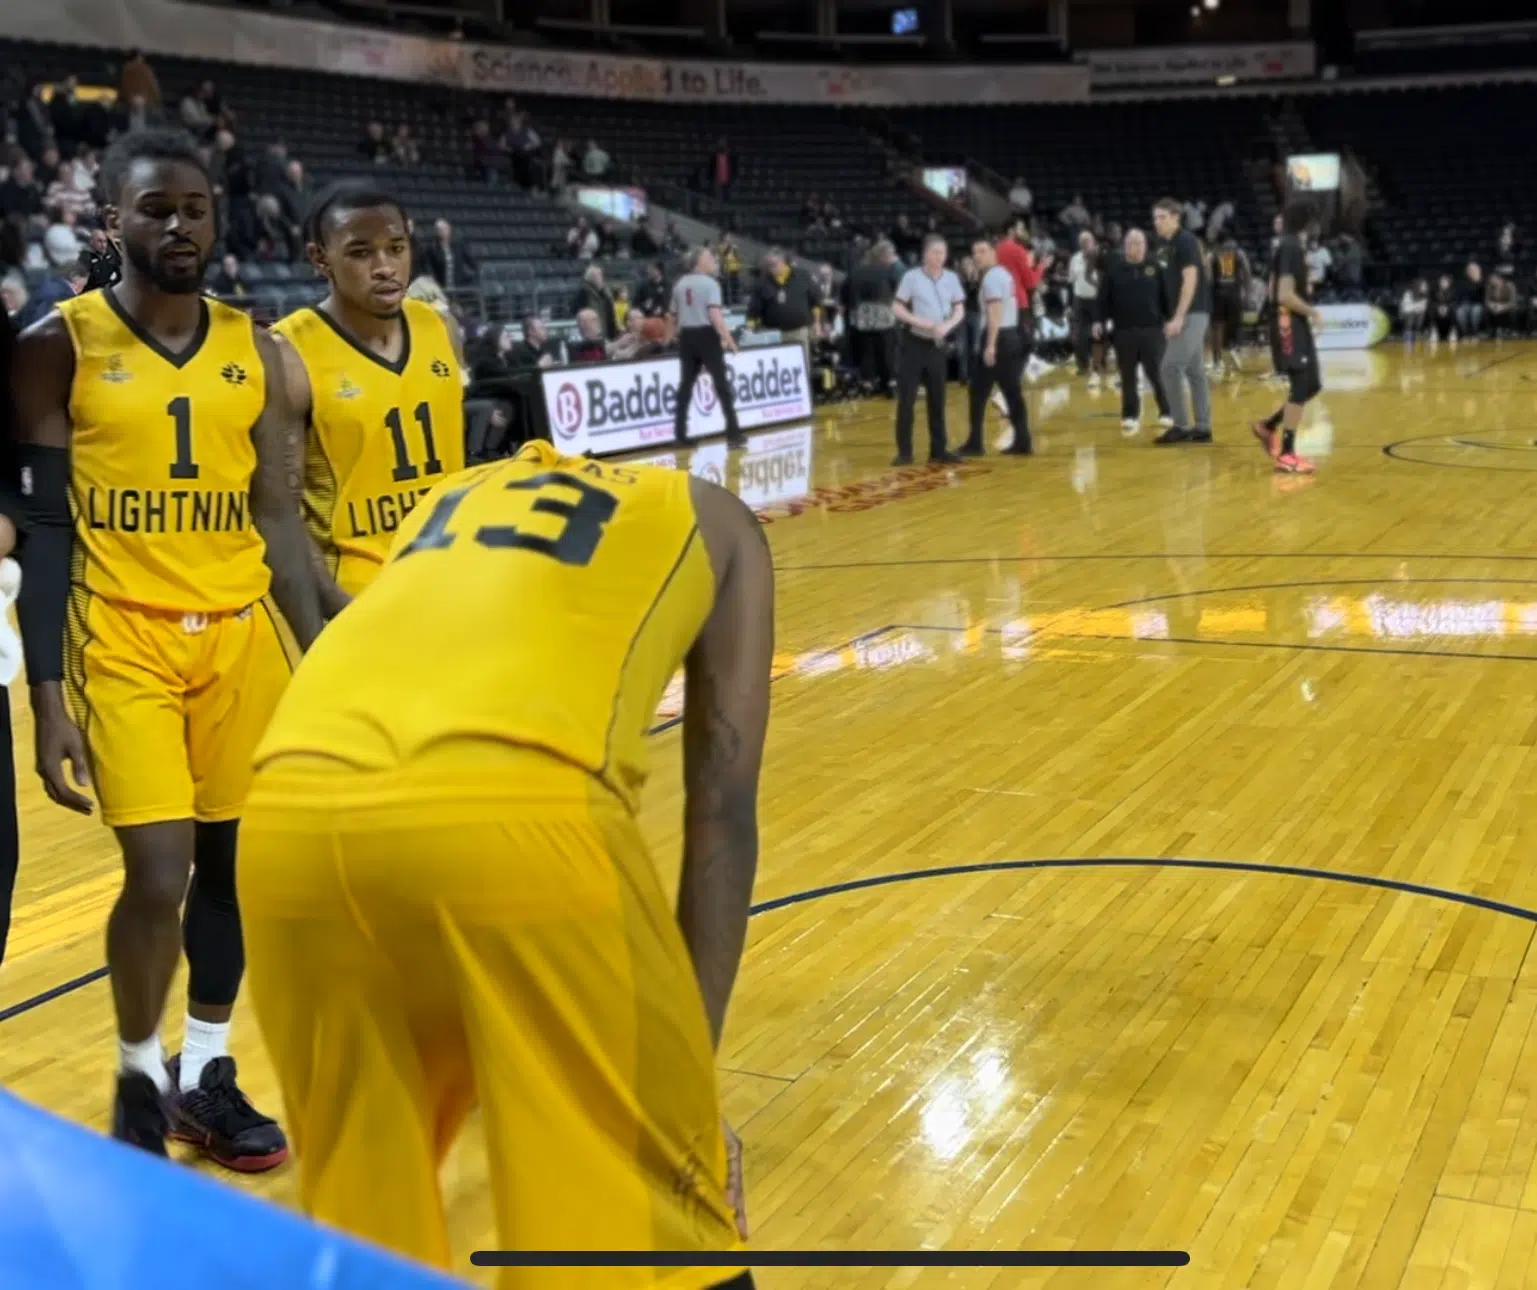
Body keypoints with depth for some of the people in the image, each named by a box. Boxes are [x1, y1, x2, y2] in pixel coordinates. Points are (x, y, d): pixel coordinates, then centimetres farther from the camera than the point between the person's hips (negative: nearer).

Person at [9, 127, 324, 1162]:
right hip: (122, 638, -4)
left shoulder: (256, 353, 7)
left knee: (230, 860, 9)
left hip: (241, 633, 4)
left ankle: (207, 1073, 27)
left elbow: (279, 520, 9)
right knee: (159, 872, -9)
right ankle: (140, 1082, 16)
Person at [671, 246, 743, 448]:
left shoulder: (680, 284, 10)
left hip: (687, 336, 6)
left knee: (686, 384, 11)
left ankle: (680, 433, 9)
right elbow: (714, 314, -20)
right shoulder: (709, 283, -10)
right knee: (721, 383, -2)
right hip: (706, 335, -6)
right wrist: (727, 338, -20)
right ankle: (733, 432, -3)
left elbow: (673, 315, 16)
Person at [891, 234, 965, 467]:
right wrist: (920, 322, -20)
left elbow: (959, 310, 5)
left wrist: (947, 325, -14)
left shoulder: (951, 278, 3)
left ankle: (938, 450, 16)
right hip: (914, 343, -4)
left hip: (937, 345, 4)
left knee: (937, 399, 8)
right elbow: (897, 308, -9)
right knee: (906, 399, -3)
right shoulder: (912, 277, -8)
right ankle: (904, 451, 3)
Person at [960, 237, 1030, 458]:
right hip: (1012, 335, 9)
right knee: (1012, 391, 9)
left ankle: (975, 443, -1)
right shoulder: (1004, 274, 18)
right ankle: (1022, 441, 7)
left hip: (998, 337, -9)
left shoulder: (991, 277, -12)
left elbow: (994, 313, -21)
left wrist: (990, 345, -25)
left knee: (979, 391, -2)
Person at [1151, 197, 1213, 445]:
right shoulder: (1165, 246, 14)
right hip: (1184, 315, 9)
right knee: (1195, 372, 10)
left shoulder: (1186, 241, -12)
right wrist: (1172, 318, 15)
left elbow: (1190, 280, -19)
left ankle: (1182, 426, -6)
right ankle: (1202, 428, 13)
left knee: (1170, 368, -12)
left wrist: (1178, 318, -23)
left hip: (1193, 313, -9)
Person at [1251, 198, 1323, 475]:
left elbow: (1274, 290, 20)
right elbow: (1285, 295, -25)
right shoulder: (1292, 248, -17)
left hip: (1295, 325, 10)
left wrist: (1306, 311, 15)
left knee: (1311, 385, 14)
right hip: (1291, 325, -10)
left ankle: (1268, 427, 23)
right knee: (1302, 387, -9)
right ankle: (1286, 454, -6)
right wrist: (1312, 312, -13)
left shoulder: (1292, 246, 13)